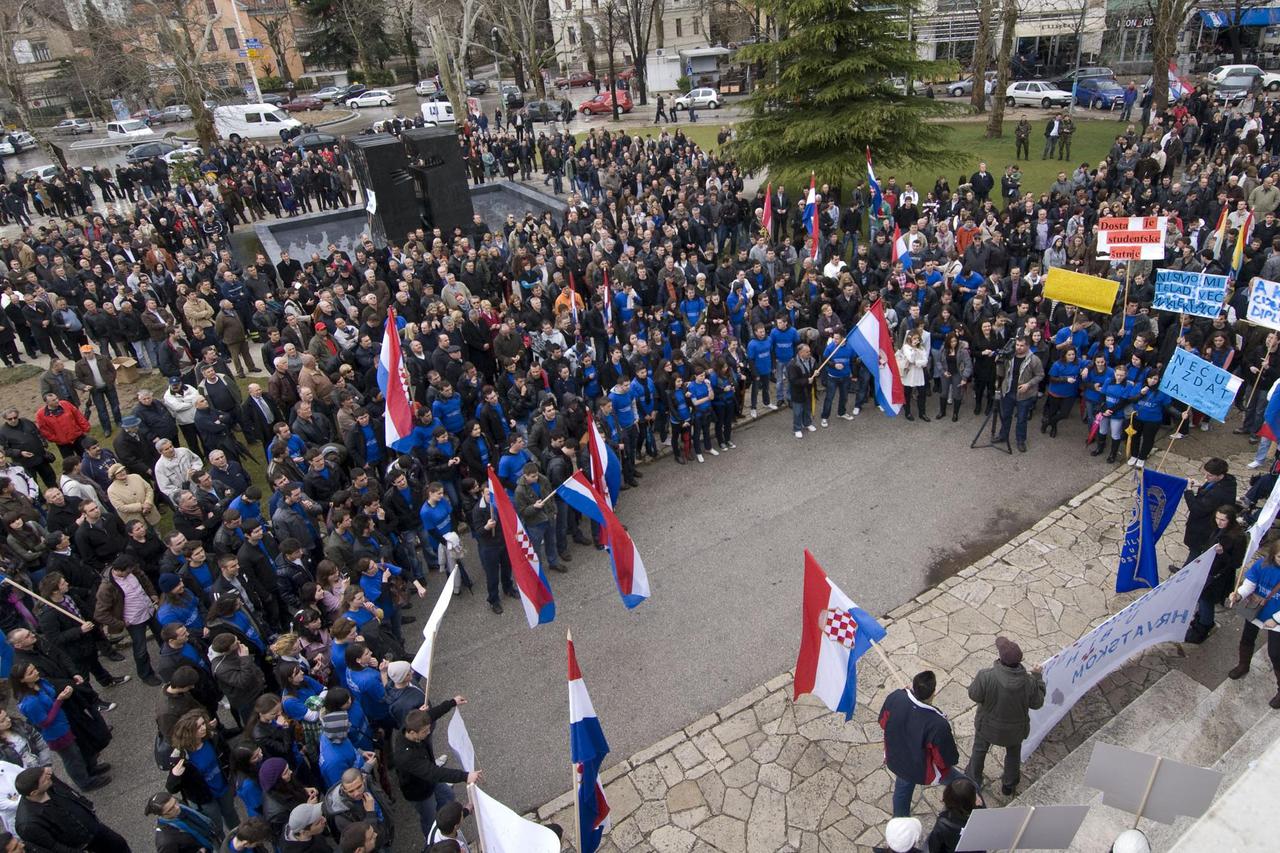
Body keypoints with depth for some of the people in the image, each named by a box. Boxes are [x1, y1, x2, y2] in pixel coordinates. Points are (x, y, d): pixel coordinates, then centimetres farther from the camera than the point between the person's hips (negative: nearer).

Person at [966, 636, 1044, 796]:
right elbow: (1037, 703, -11)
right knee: (1013, 753, 32)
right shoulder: (1029, 682, -31)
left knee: (979, 750, 28)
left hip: (988, 725, -1)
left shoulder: (986, 676, -37)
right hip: (1015, 729, 1)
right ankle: (1009, 784, 54)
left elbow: (974, 695, -19)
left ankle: (973, 781, 49)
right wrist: (1038, 677, 0)